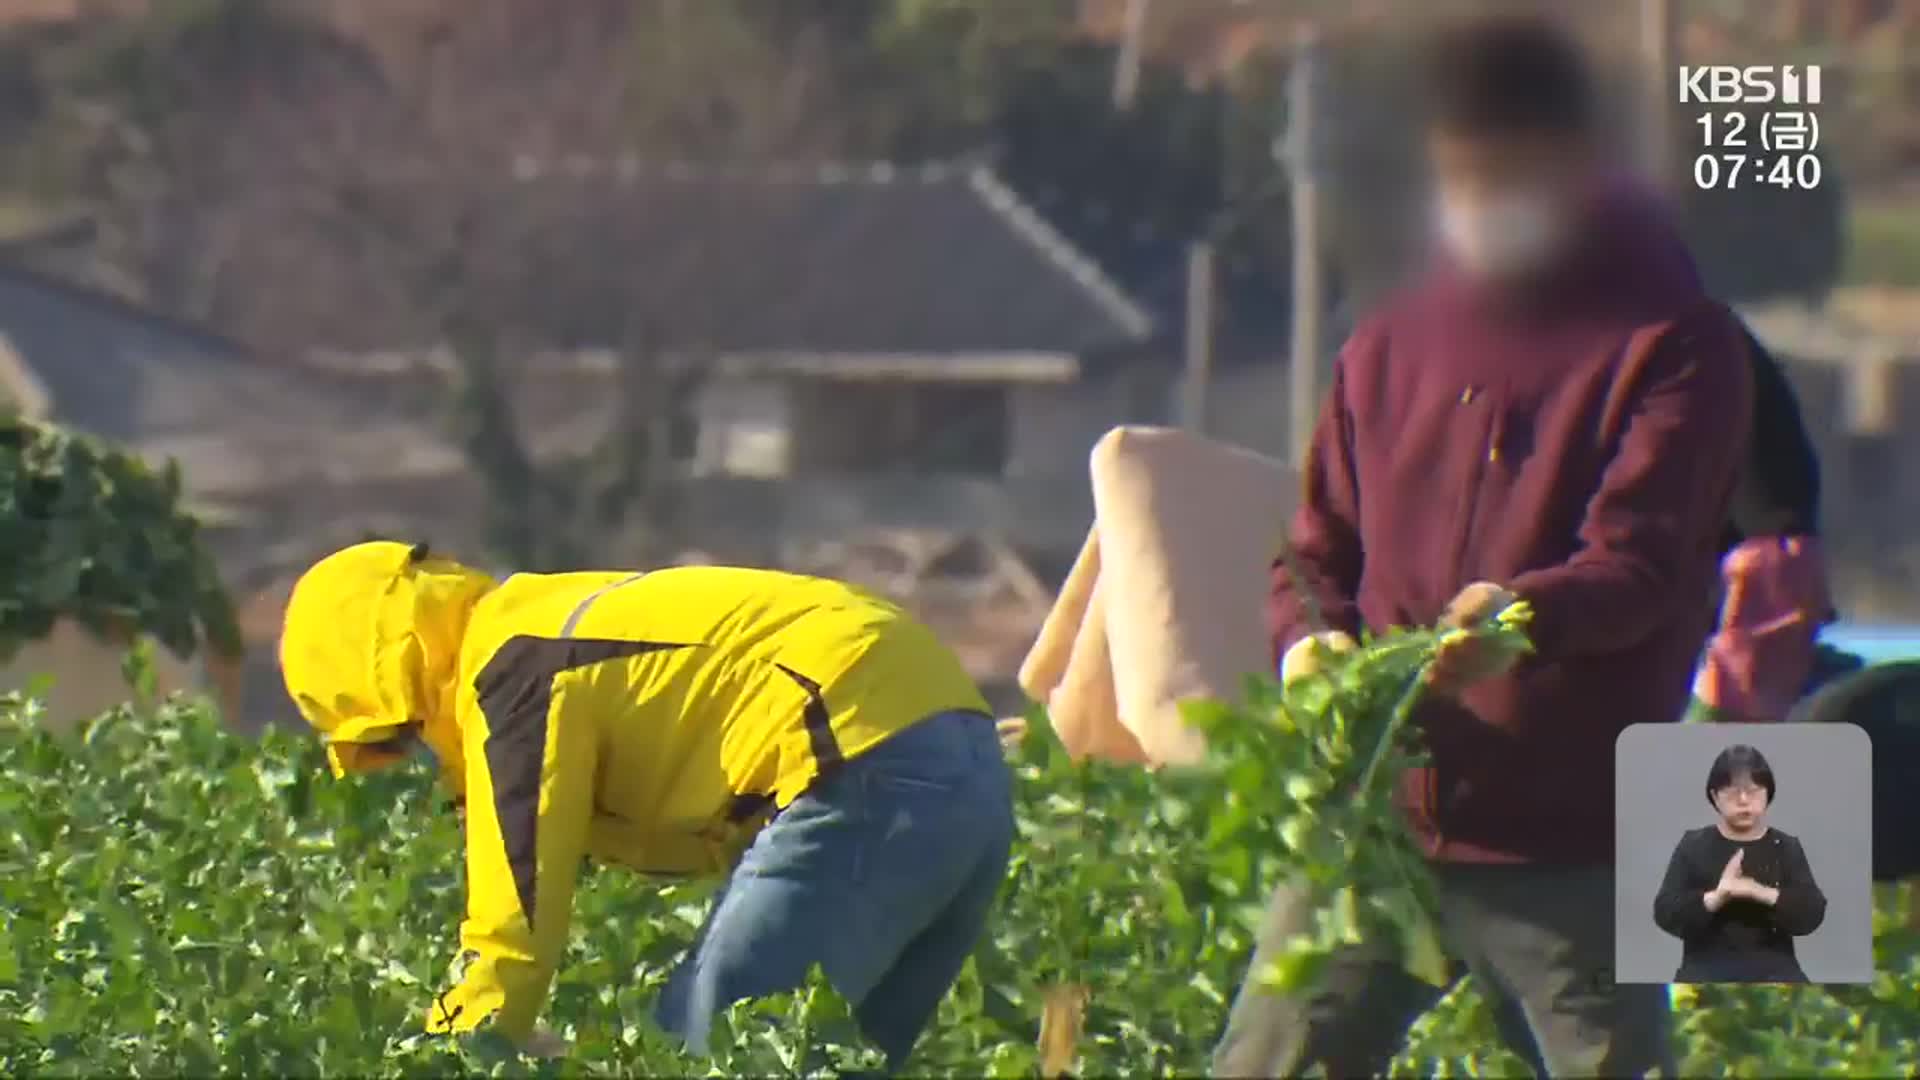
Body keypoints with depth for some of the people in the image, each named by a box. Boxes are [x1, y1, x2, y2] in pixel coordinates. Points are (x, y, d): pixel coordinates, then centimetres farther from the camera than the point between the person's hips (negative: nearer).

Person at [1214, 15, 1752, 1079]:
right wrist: (1312, 645, -5)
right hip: (1379, 819, 5)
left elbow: (1642, 561, -13)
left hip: (1571, 851, -5)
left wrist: (1533, 615, -35)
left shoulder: (1670, 344, -1)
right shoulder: (1390, 348, 15)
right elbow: (1317, 554, 19)